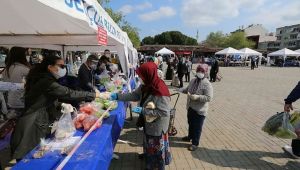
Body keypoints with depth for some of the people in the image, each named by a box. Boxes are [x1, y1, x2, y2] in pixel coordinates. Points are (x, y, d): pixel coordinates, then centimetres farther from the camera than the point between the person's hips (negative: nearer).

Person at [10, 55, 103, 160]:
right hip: (33, 126, -9)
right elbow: (69, 93, -27)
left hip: (40, 122, 9)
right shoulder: (46, 82, -22)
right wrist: (94, 95, -21)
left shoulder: (46, 80, 10)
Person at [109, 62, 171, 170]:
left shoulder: (160, 91, -33)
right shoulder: (146, 86, -8)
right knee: (149, 143, 30)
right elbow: (134, 95, 5)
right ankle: (148, 156, 58)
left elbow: (164, 112, -30)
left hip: (157, 126, -7)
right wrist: (117, 96, -2)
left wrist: (143, 110, -27)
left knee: (157, 147, 17)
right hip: (148, 123, 7)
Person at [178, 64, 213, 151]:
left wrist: (197, 97, -31)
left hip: (200, 110, -8)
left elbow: (209, 98, -23)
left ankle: (195, 143, 23)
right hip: (190, 107, 8)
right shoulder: (193, 80, 5)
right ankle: (190, 136, 48)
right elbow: (187, 89, 17)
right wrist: (179, 90, 0)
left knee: (197, 127, 7)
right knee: (190, 124, 26)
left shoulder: (207, 84, -20)